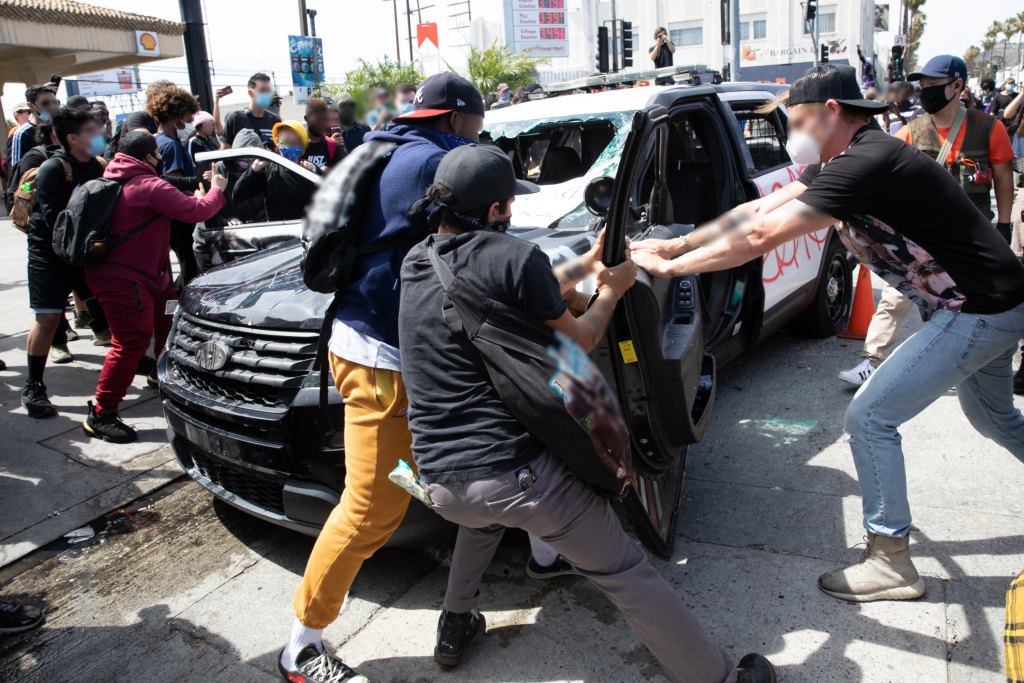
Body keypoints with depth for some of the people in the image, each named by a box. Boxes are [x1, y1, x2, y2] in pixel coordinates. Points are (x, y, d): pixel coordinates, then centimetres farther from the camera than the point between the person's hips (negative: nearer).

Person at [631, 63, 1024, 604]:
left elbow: (759, 237, -30)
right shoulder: (851, 162, 5)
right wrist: (676, 244, -2)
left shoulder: (866, 163, -26)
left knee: (868, 418, -8)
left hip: (980, 314, -11)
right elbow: (758, 210, 4)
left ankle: (890, 561, 5)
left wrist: (669, 266, -23)